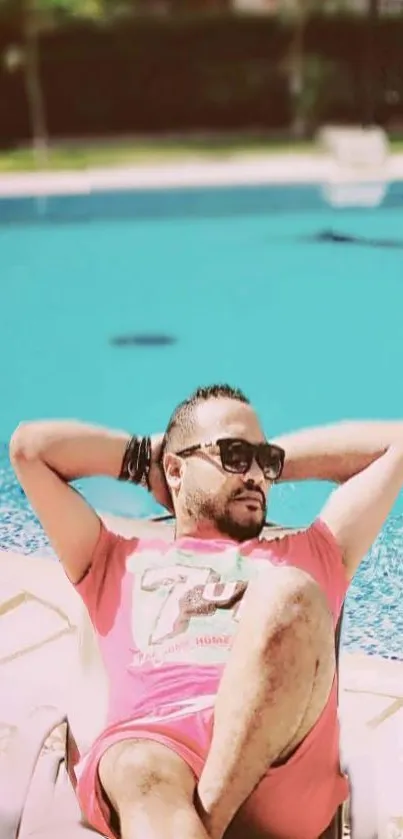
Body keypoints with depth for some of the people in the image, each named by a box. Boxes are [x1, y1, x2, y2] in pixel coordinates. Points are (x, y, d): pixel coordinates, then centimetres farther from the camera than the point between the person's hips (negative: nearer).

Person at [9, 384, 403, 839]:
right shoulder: (120, 562, 36)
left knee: (288, 596, -29)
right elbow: (29, 446, 31)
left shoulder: (307, 556, 38)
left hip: (278, 764, 1)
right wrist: (146, 456, 40)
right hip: (148, 747, 0)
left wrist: (276, 460, 42)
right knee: (143, 774, -40)